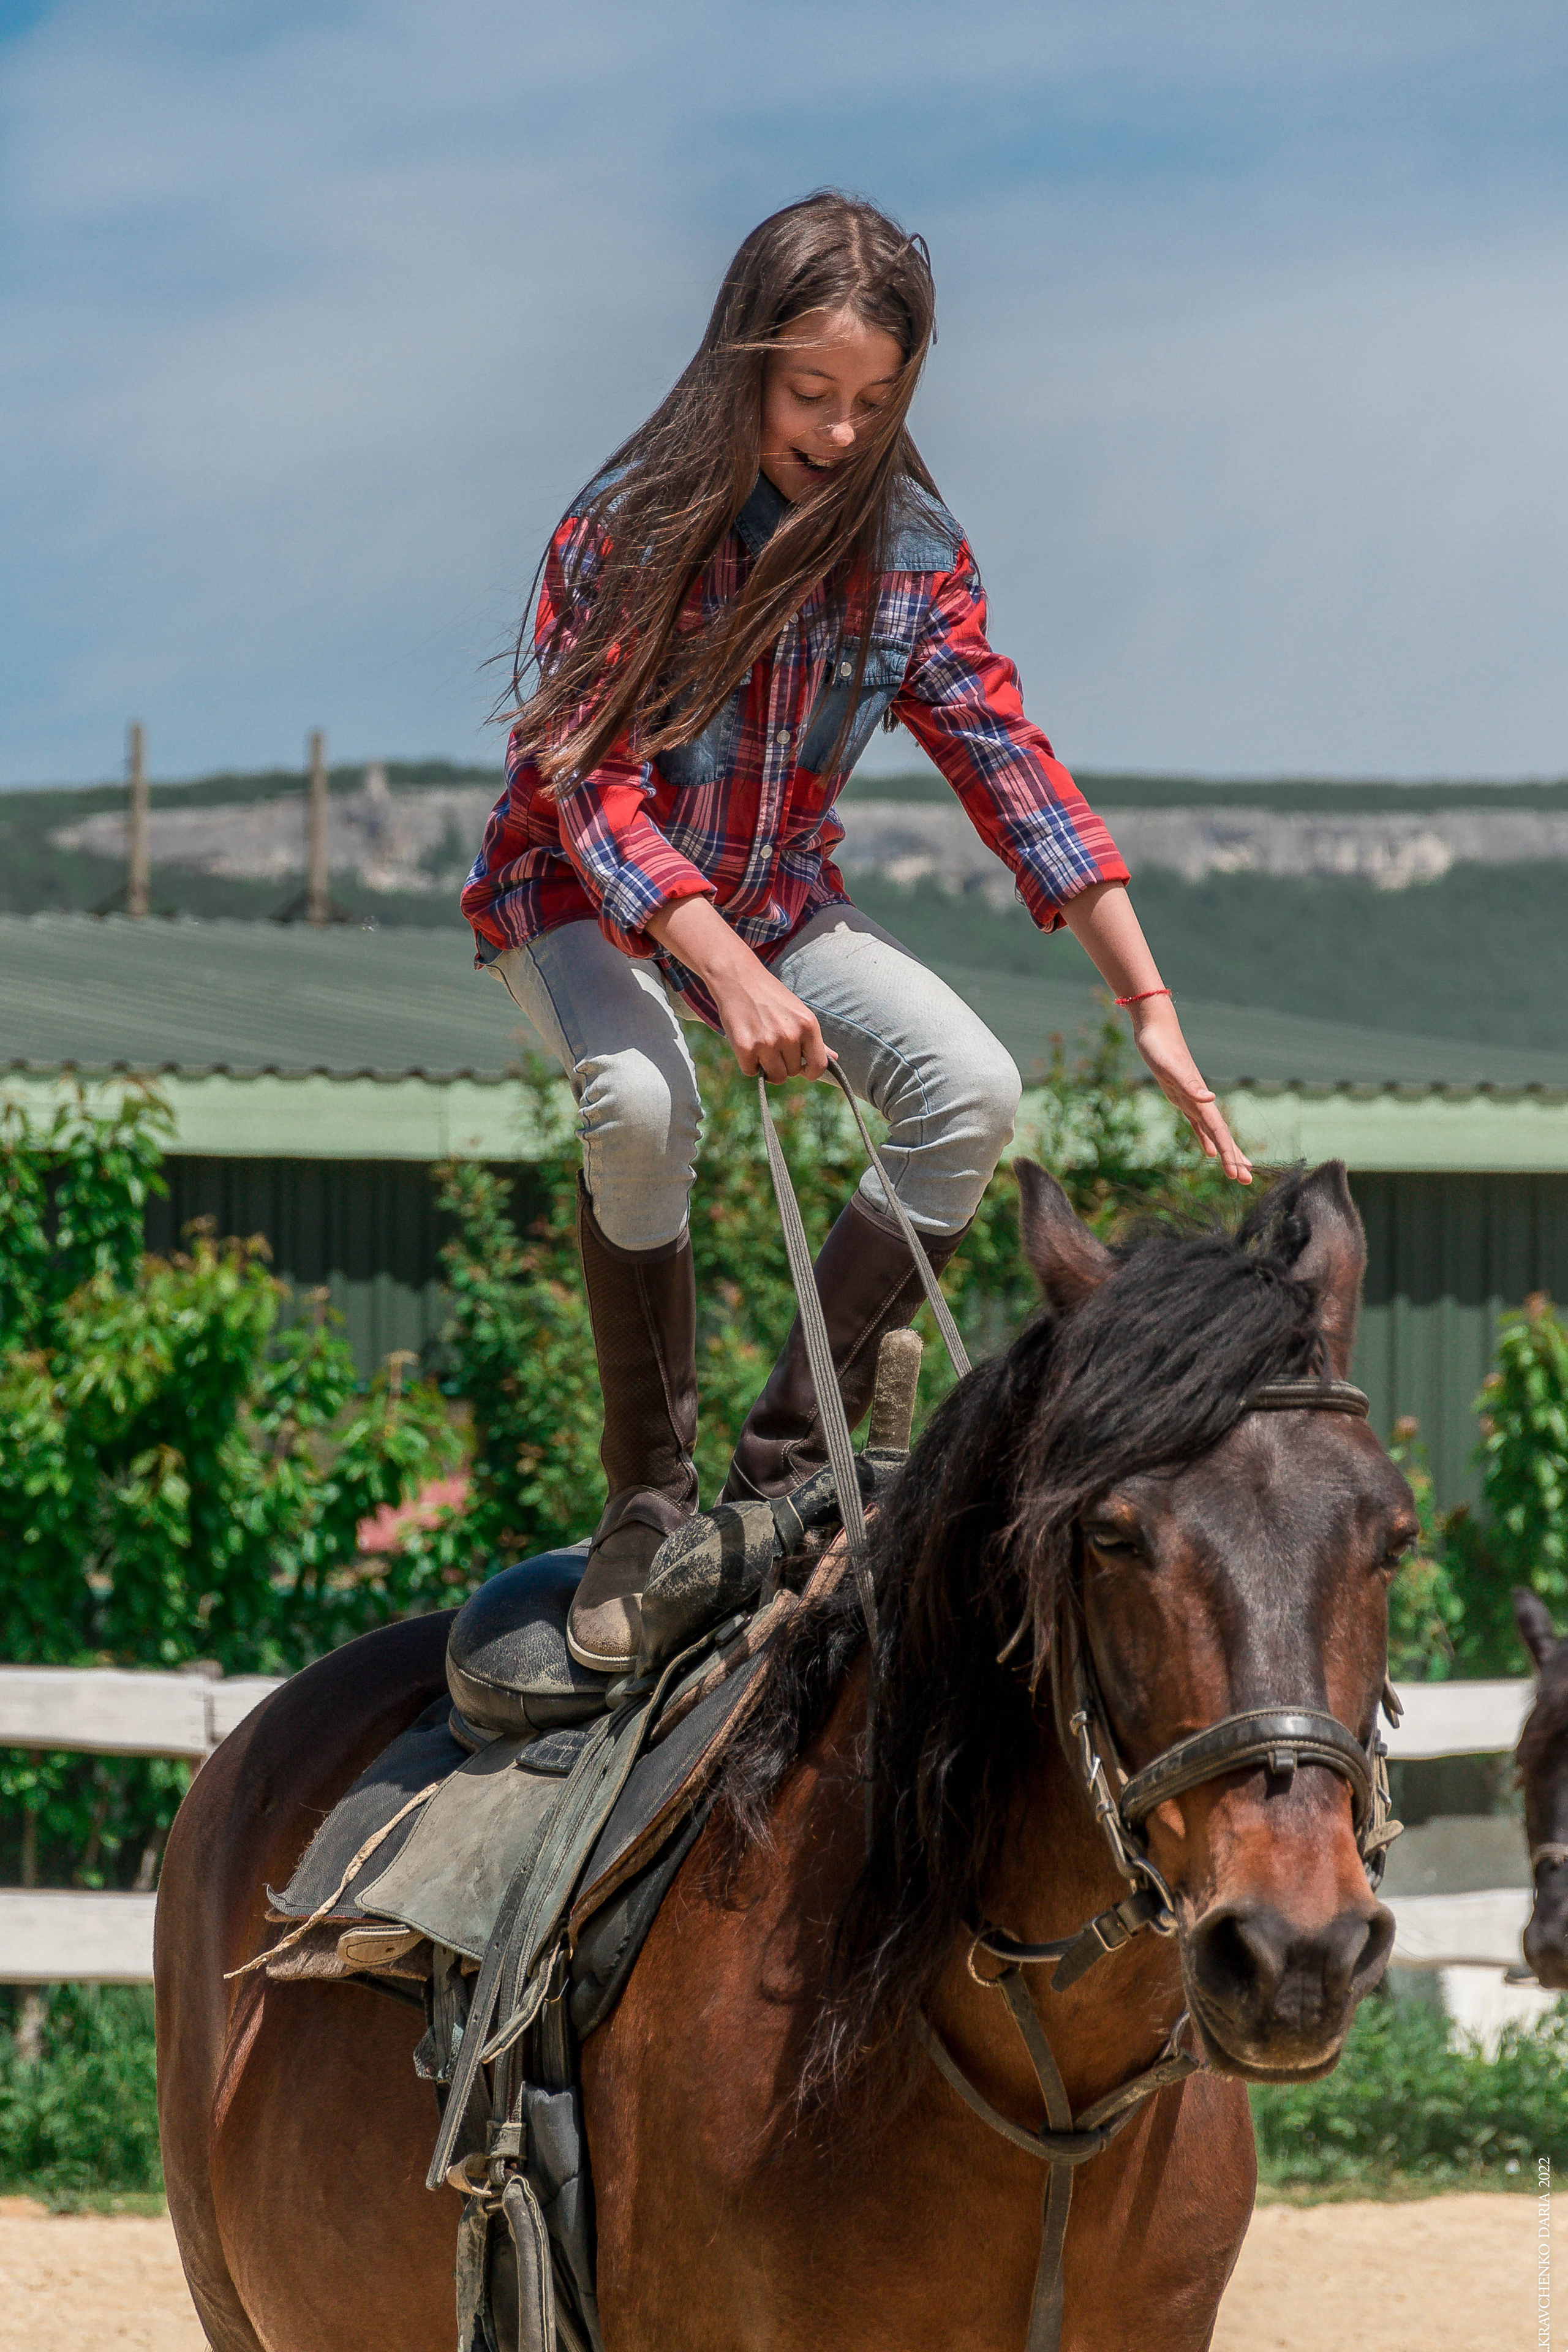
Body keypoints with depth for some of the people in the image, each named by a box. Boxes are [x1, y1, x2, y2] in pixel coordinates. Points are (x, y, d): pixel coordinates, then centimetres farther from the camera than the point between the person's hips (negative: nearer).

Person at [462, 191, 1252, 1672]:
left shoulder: (911, 551, -9)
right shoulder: (627, 533, -22)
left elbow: (1011, 771, -9)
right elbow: (587, 784, -27)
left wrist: (1152, 1010, -16)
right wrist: (728, 973, -43)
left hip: (777, 901, 5)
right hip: (583, 900, -5)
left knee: (971, 1092, -19)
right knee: (641, 1104, -35)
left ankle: (784, 1465, -11)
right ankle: (647, 1506, -19)